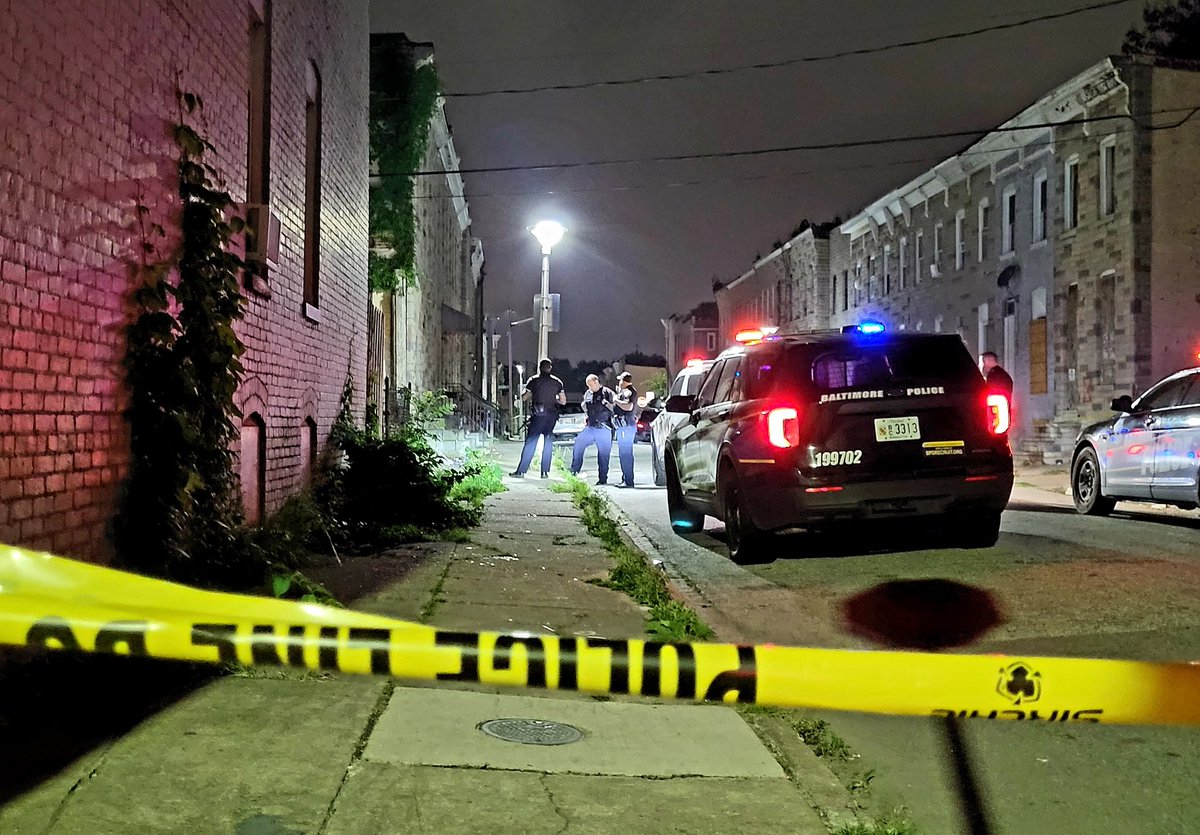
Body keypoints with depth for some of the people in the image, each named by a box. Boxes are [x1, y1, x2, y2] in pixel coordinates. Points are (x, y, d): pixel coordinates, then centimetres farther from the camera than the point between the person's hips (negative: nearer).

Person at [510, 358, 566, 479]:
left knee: (530, 443, -1)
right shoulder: (557, 382, 5)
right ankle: (545, 472, 6)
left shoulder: (534, 381, -2)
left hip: (538, 415, -3)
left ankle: (521, 471, -3)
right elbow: (563, 401, 6)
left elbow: (524, 397, 2)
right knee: (548, 443, 10)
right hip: (552, 416, 3)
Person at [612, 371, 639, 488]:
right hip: (622, 426, 11)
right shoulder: (623, 391, 19)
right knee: (624, 453, 15)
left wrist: (616, 400, -17)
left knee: (626, 453, -12)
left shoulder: (629, 392, -11)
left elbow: (629, 406, -25)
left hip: (627, 426, -11)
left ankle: (629, 481, -14)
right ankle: (625, 479, 21)